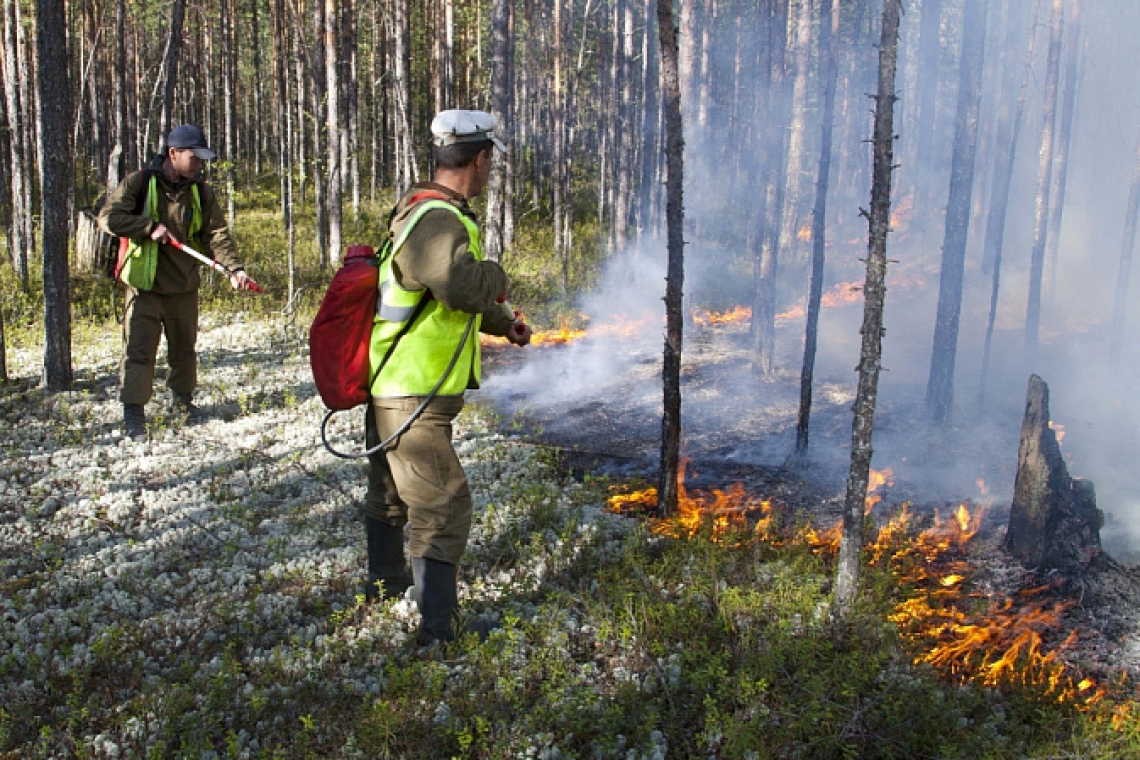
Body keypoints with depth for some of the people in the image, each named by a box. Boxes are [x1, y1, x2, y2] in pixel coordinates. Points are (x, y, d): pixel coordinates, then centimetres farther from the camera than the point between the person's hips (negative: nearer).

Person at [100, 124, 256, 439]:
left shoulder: (202, 193, 3)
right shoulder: (139, 183, -7)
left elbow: (217, 233, -6)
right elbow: (108, 217, -12)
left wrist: (234, 268, -21)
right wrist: (150, 227, -21)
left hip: (185, 286, 4)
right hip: (144, 285, -4)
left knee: (185, 348, 17)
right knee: (139, 349, -6)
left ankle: (183, 399, 35)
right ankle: (133, 412, -1)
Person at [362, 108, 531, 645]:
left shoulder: (422, 213, 13)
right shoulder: (438, 221, -22)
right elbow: (463, 284, -41)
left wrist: (503, 324, 33)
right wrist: (496, 276, -19)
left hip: (392, 386, 11)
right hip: (415, 401, -11)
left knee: (390, 491, 27)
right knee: (442, 507, -6)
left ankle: (385, 580, 47)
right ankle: (438, 627, 0)